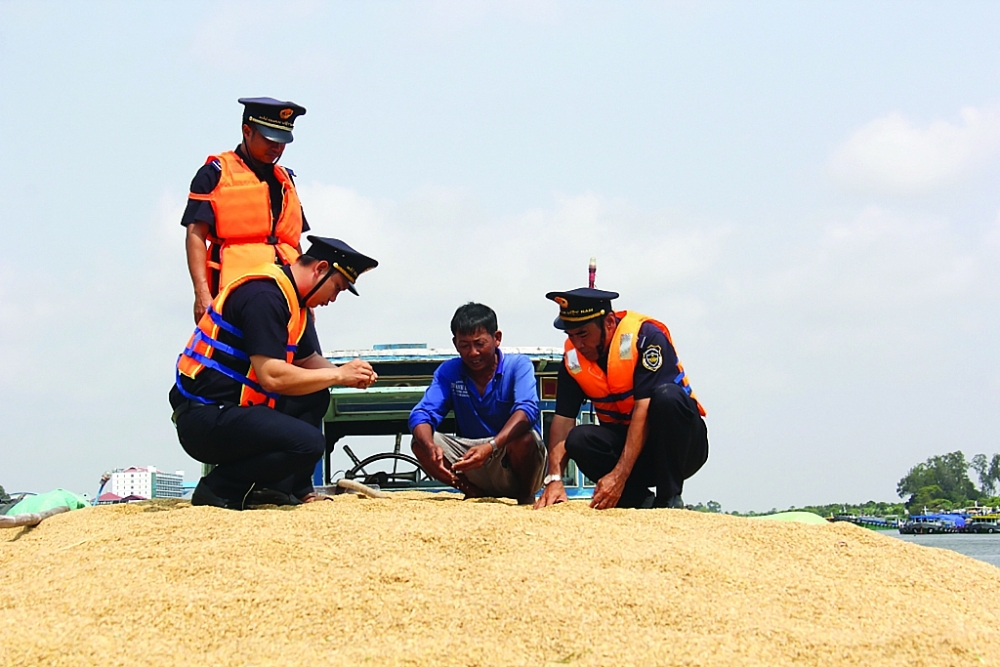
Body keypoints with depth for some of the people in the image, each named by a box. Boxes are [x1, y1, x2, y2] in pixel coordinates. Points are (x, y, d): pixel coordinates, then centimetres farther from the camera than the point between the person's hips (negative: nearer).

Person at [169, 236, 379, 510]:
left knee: (315, 397, 15)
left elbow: (308, 360, 26)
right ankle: (218, 488, -10)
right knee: (308, 443, -23)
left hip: (237, 409, 11)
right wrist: (338, 375, -11)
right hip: (206, 418, -11)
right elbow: (272, 376, -23)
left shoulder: (295, 302, 15)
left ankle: (293, 487, 7)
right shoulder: (265, 295, -16)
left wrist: (351, 374, 6)